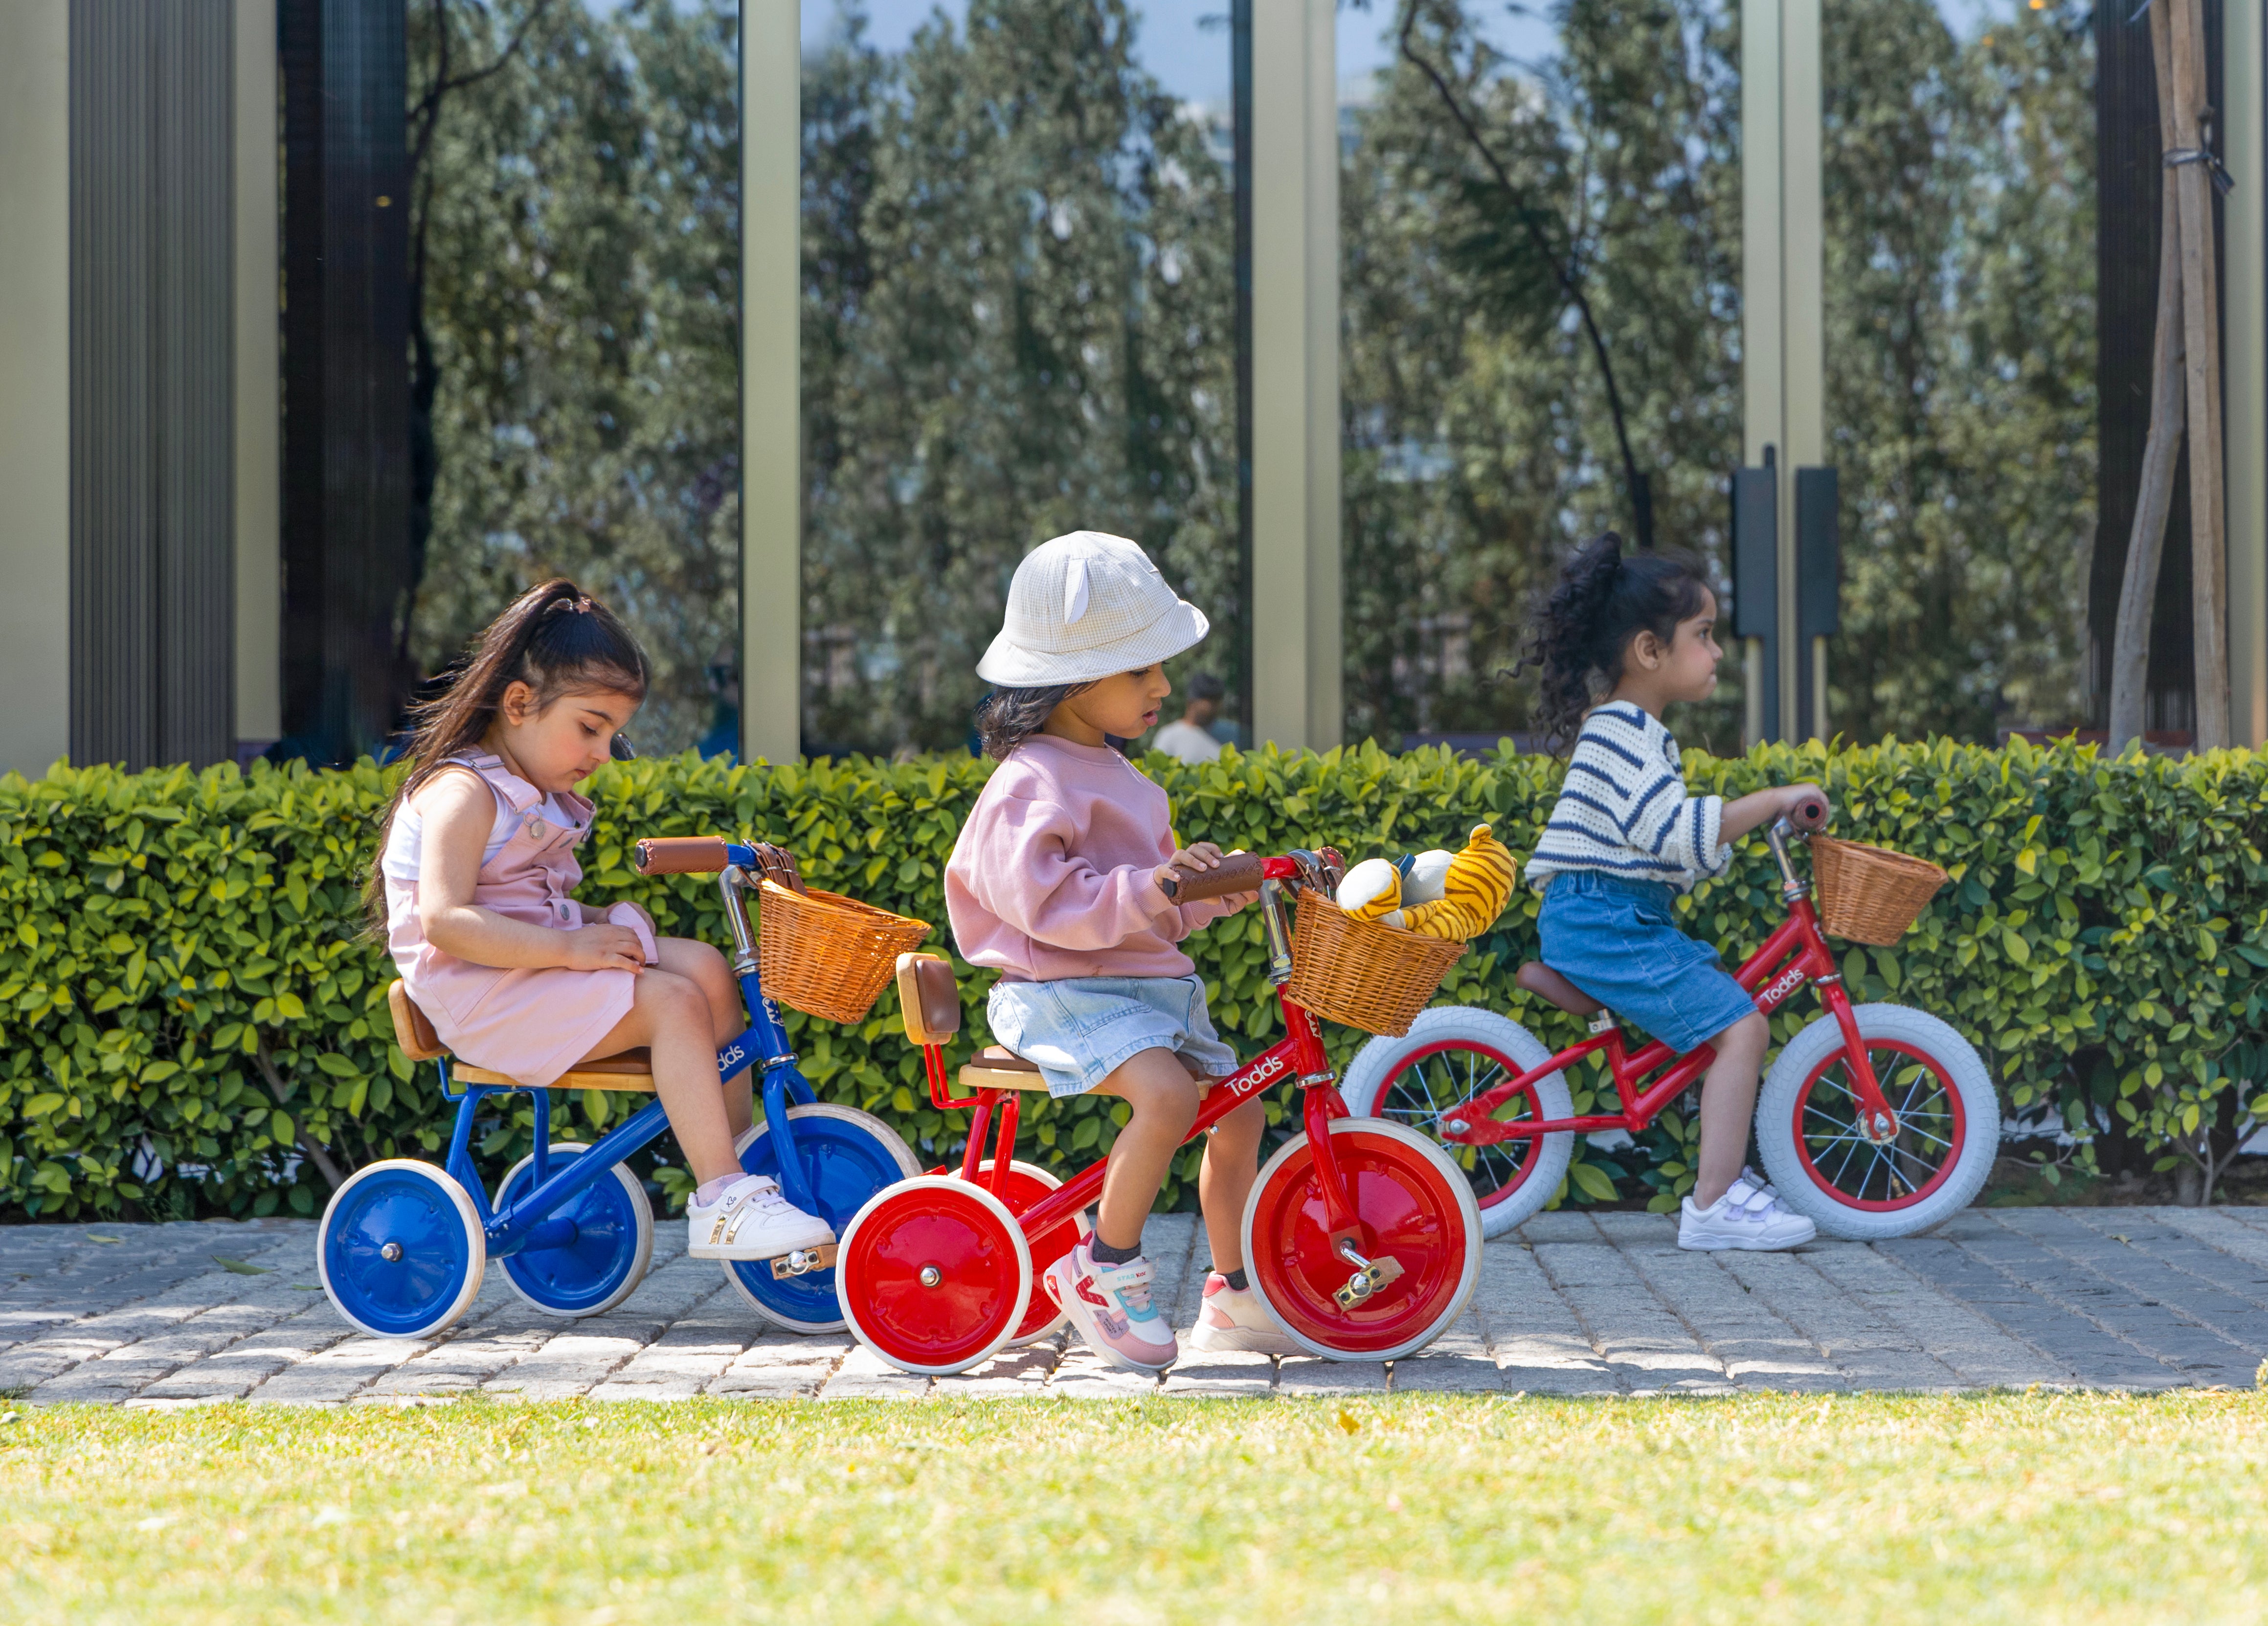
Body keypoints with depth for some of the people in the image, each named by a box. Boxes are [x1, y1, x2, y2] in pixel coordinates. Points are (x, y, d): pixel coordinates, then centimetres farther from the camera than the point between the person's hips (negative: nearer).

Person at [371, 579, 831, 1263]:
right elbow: (443, 920, -25)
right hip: (482, 995, -9)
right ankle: (721, 1201, -23)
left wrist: (599, 925, 0)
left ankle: (740, 1172, -7)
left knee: (703, 967, -7)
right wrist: (568, 949, -26)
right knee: (673, 1002, -22)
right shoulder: (462, 793, -13)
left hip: (538, 968, 9)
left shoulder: (539, 798, 19)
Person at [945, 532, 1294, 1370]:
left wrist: (1216, 887, 10)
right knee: (1166, 1092, -32)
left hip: (1145, 983, 10)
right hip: (1060, 994, -10)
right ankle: (1105, 1269, -16)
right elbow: (1046, 902, -27)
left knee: (1238, 1105, 9)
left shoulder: (1113, 776, 18)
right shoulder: (1033, 783, -14)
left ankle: (1233, 1294, 22)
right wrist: (1149, 888, -35)